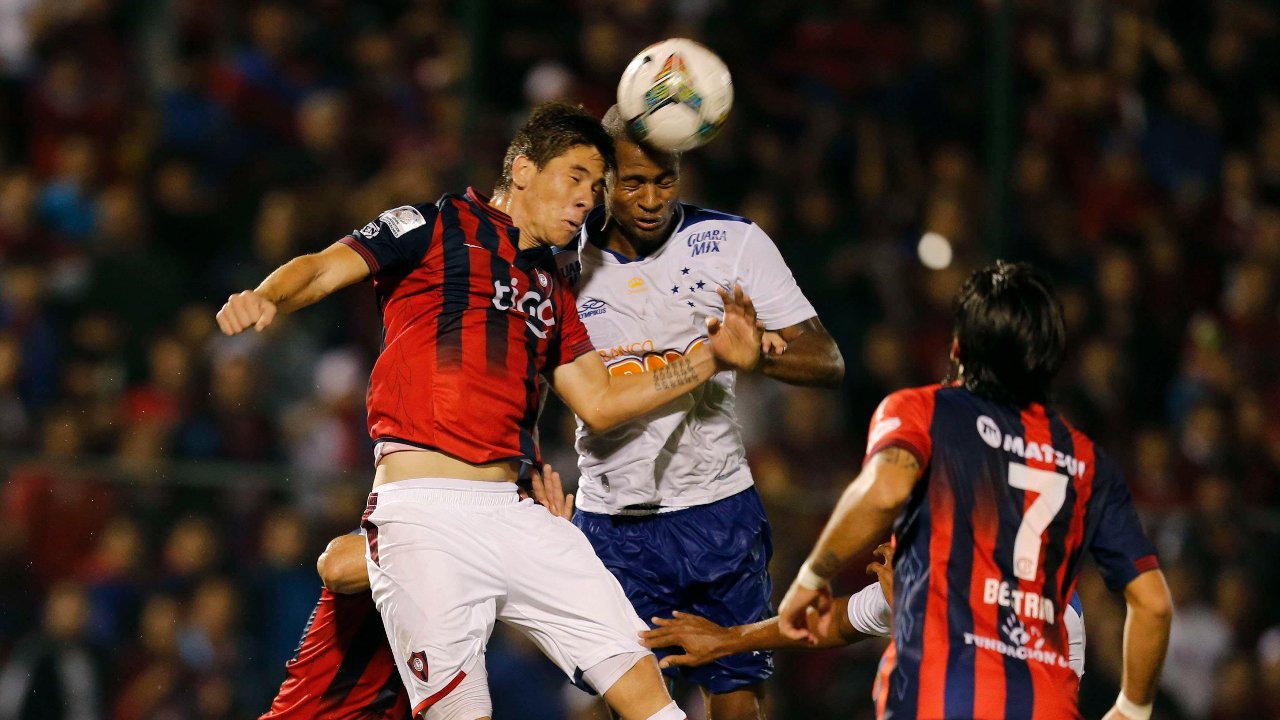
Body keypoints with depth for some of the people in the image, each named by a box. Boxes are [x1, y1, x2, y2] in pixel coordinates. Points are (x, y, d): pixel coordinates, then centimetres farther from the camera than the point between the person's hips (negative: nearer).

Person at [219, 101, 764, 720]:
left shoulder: (551, 290, 25)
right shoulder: (436, 227, 6)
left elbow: (599, 403, 26)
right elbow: (320, 270, -5)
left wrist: (711, 359, 17)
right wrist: (264, 298, -28)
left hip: (511, 515, 7)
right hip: (423, 512, -6)